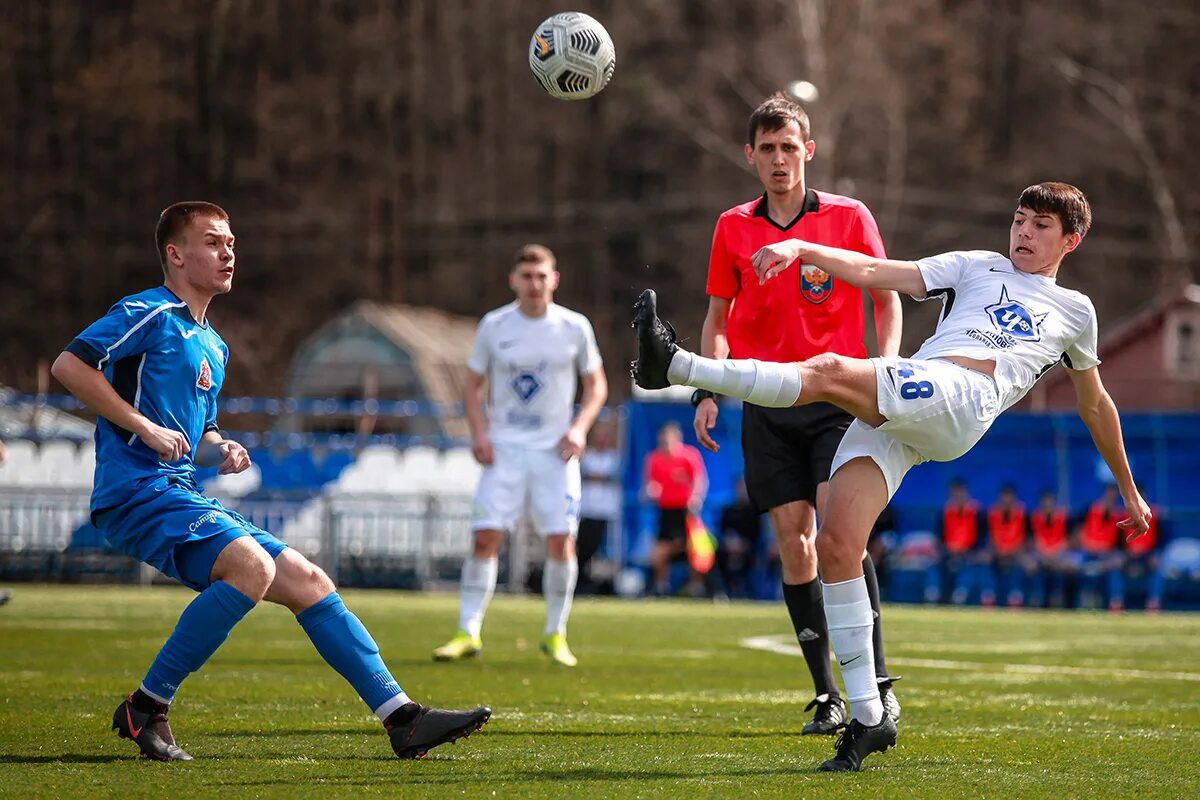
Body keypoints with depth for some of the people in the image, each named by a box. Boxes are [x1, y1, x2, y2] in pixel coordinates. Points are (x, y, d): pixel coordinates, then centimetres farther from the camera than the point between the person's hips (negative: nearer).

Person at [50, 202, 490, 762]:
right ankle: (145, 709, -20)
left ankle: (402, 718, 3)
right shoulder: (150, 315, -5)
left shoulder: (211, 346, 23)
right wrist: (144, 426, -18)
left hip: (184, 495, 9)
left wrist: (221, 451, 8)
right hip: (137, 490, -9)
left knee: (308, 582, 2)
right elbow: (68, 365, -15)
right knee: (252, 565, -29)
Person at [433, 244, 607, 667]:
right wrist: (479, 433, -5)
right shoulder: (493, 326, 2)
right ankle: (468, 632, -4)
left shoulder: (574, 327, 1)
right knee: (485, 537, -8)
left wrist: (579, 428, -7)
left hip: (555, 450, 0)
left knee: (561, 540, -7)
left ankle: (555, 634, 7)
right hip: (504, 447, 0)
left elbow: (596, 385, 9)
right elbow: (473, 385, 10)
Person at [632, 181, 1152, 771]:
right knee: (835, 544, -16)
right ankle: (867, 717, -9)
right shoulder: (978, 268, 32)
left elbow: (1095, 405, 42)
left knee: (831, 371, -30)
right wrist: (803, 249, 2)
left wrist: (1129, 492, 48)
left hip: (961, 399, -3)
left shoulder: (1076, 312, 30)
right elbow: (877, 273, 19)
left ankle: (675, 366, -38)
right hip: (888, 415, 3)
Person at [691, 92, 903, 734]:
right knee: (794, 541, -2)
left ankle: (877, 685, -13)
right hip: (766, 407, 3)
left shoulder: (848, 217, 2)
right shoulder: (733, 228, 10)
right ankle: (826, 695, 3)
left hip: (836, 398, -3)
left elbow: (886, 300, 7)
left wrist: (886, 370, -7)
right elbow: (718, 319, 18)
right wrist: (707, 392, 6)